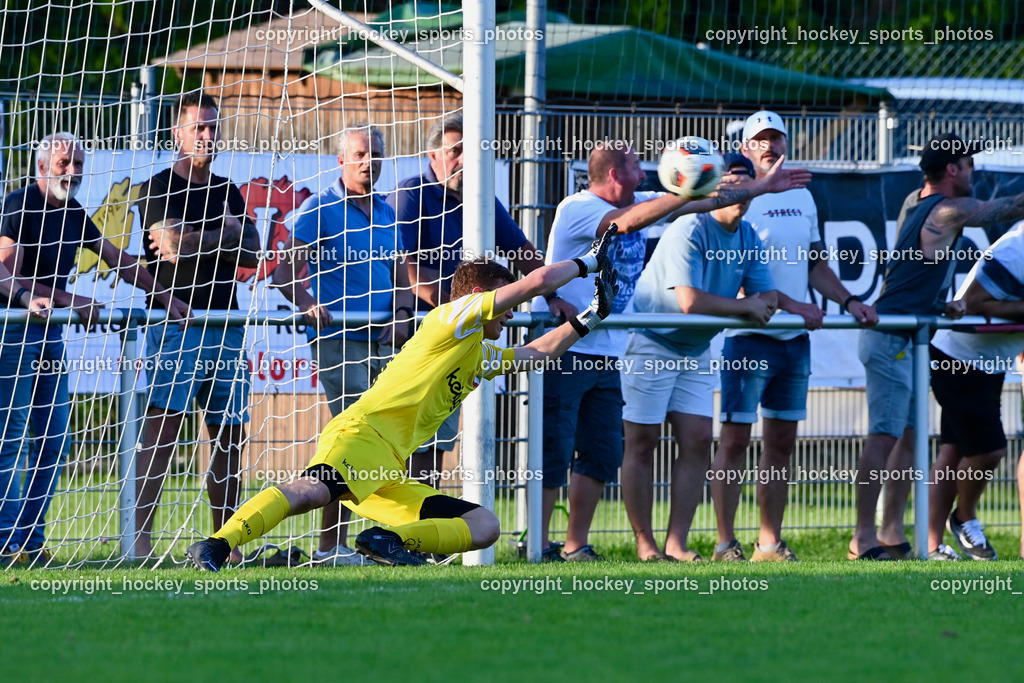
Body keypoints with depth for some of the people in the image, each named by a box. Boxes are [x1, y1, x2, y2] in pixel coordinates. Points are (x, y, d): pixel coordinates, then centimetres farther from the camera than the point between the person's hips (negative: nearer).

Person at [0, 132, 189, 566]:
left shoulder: (74, 215, 12)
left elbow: (119, 261, 20)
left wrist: (162, 296, 15)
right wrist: (71, 301, -25)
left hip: (51, 333, 8)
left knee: (54, 442, 5)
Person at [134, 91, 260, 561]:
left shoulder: (226, 191, 20)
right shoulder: (159, 188, 1)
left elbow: (250, 254, 8)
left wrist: (188, 239, -4)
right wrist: (225, 235, 0)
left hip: (225, 324, 6)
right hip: (175, 323, -6)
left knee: (229, 433, 5)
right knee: (162, 426, -13)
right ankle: (141, 537, -16)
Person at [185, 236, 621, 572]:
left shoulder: (483, 354, 33)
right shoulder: (455, 316, 6)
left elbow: (537, 354, 47)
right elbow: (537, 281, 1)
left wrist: (589, 319, 37)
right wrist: (586, 264, 16)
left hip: (386, 473, 9)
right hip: (362, 434, -9)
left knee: (484, 527, 4)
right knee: (314, 490, -38)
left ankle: (389, 541, -14)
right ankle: (215, 548, -48)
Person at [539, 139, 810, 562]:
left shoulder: (639, 203, 11)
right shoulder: (576, 209, -13)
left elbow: (707, 202, 17)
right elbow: (627, 222, -31)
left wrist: (764, 186, 18)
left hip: (606, 354, 8)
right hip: (562, 351, -8)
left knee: (604, 452, 6)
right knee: (554, 450, -9)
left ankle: (576, 546, 12)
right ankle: (539, 547, -4)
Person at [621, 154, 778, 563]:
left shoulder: (747, 237, 3)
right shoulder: (689, 231, -23)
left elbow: (767, 295, 4)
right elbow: (691, 301, -31)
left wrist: (759, 306, -21)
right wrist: (746, 306, -18)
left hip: (696, 350, 8)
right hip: (651, 342, -8)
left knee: (698, 441, -2)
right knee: (642, 443, -4)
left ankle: (676, 544, -1)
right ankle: (645, 545, 2)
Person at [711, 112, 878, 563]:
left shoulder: (801, 198, 15)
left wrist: (849, 301, 6)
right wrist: (792, 305, -21)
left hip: (795, 339, 7)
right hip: (749, 337, -7)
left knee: (782, 442, 8)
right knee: (736, 440, -6)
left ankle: (770, 543, 13)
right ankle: (725, 544, -4)